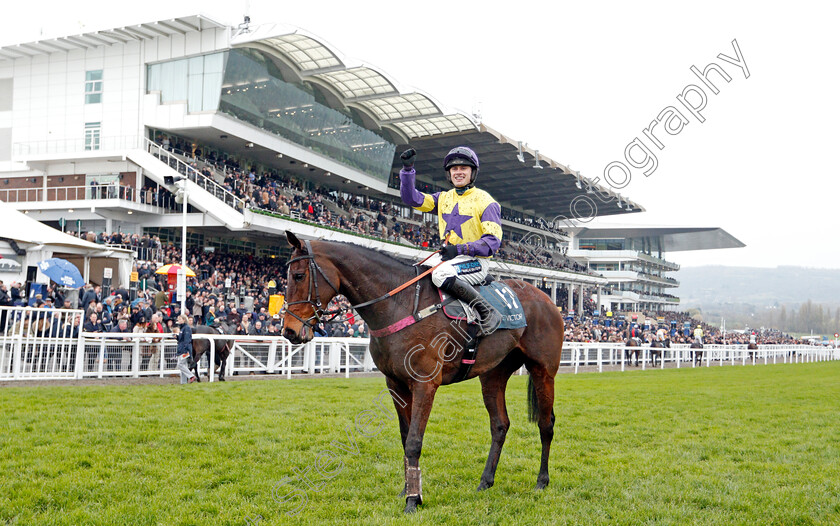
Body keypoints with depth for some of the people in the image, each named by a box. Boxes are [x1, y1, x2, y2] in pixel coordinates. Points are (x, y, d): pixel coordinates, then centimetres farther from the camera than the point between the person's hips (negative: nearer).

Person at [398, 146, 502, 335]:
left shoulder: (485, 201, -3)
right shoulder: (443, 198, 16)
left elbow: (492, 241, -11)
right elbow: (412, 198, 9)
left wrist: (460, 249, -22)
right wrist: (408, 169, -4)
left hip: (475, 261, -7)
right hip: (447, 256, 7)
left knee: (441, 274, -34)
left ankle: (488, 312, -26)